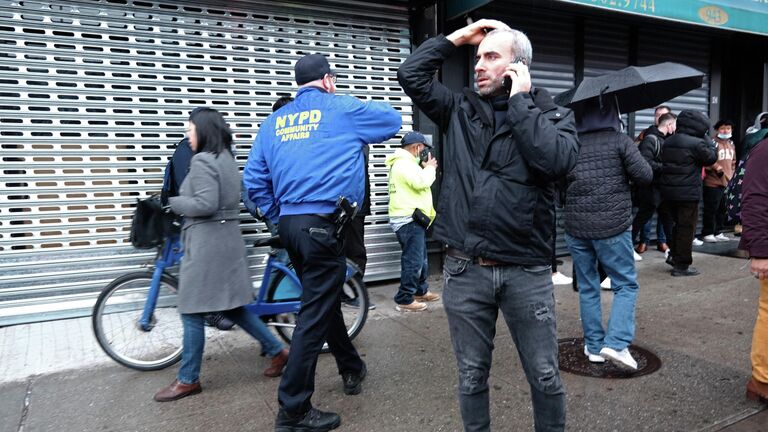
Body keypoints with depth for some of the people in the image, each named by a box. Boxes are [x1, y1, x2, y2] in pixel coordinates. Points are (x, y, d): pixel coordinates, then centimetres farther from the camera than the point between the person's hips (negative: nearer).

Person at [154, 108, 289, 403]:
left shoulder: (203, 161, -13)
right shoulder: (227, 158, 16)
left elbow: (205, 204, -22)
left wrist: (171, 202, -8)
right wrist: (182, 201, 15)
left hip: (206, 241, -10)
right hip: (226, 238, 10)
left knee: (192, 312, 2)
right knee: (231, 306, 17)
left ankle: (188, 381, 15)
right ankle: (277, 351, 21)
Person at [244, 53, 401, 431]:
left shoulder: (275, 120, 14)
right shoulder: (342, 110, 1)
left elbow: (254, 178, 10)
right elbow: (393, 120, 15)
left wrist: (279, 217, 17)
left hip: (290, 225, 7)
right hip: (323, 225, -7)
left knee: (324, 300, 21)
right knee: (314, 314, -2)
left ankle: (351, 369, 39)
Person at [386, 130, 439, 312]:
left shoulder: (406, 162, 20)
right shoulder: (404, 163, -16)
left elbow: (419, 181, 23)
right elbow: (421, 183, -25)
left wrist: (428, 169, 10)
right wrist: (430, 167, -8)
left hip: (413, 219, 11)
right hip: (409, 220, -11)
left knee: (420, 258, 19)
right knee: (413, 261, -8)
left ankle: (421, 291, 31)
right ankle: (404, 300, -2)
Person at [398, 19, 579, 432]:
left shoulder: (553, 114, 2)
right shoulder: (459, 110, 8)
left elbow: (556, 160, -18)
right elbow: (410, 73, 1)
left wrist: (519, 101, -9)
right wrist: (458, 37, 5)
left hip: (526, 272, -1)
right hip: (465, 270, 2)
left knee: (545, 377, 12)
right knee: (472, 376, 15)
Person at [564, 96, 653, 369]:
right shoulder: (620, 141, -5)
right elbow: (645, 177, -5)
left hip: (576, 227, 3)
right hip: (612, 226, -3)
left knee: (587, 288, 13)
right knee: (626, 285, 10)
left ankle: (594, 346, 19)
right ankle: (616, 342, -2)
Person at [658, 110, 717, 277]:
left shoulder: (667, 142, 8)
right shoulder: (696, 143, -14)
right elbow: (712, 157, 0)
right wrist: (708, 139, 10)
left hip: (668, 190, 7)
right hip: (688, 193, -7)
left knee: (677, 224, 22)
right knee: (687, 228, 3)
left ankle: (673, 255, 26)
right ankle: (682, 265, 8)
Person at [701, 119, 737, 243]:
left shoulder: (731, 144, 14)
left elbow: (733, 161, 23)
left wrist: (732, 175, 17)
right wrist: (717, 168, -24)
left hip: (727, 183, 8)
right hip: (713, 183, -8)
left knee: (722, 209, 12)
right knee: (711, 210, -2)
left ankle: (718, 232, 22)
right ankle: (707, 233, 6)